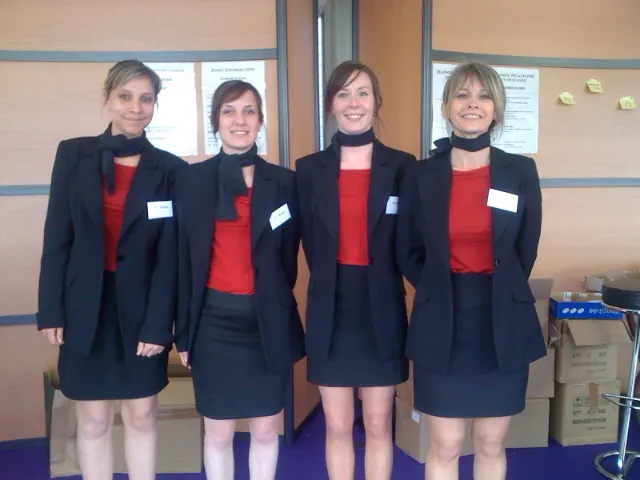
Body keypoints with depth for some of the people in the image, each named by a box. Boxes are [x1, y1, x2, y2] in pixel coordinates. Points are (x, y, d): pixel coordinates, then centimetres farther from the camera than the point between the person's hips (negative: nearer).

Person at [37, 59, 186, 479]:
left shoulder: (170, 169, -2)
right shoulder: (74, 154, 0)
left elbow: (170, 255, -5)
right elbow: (57, 237, 0)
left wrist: (158, 323, -9)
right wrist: (51, 309, -4)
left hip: (141, 307, 0)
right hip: (86, 307, 1)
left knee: (142, 415, 13)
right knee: (94, 420, 11)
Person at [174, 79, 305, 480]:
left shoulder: (285, 181, 2)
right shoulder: (193, 180, 0)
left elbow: (288, 256, 8)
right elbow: (184, 258, 1)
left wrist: (278, 308, 3)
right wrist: (184, 331, 0)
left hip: (268, 322, 1)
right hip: (214, 321, 0)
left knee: (266, 430, 13)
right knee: (219, 433, 12)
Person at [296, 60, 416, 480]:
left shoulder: (401, 166, -2)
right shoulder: (309, 170, 2)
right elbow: (312, 246, 6)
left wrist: (377, 282, -1)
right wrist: (335, 283, 2)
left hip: (383, 311, -1)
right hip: (330, 312, 1)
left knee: (378, 426, 12)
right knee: (337, 428, 12)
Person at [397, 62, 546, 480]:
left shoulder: (521, 171, -1)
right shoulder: (423, 175, -2)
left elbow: (525, 251, 6)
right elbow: (409, 253, 5)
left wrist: (499, 293, 8)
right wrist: (441, 293, 4)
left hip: (504, 324, 1)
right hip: (442, 324, 0)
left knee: (491, 444, 14)